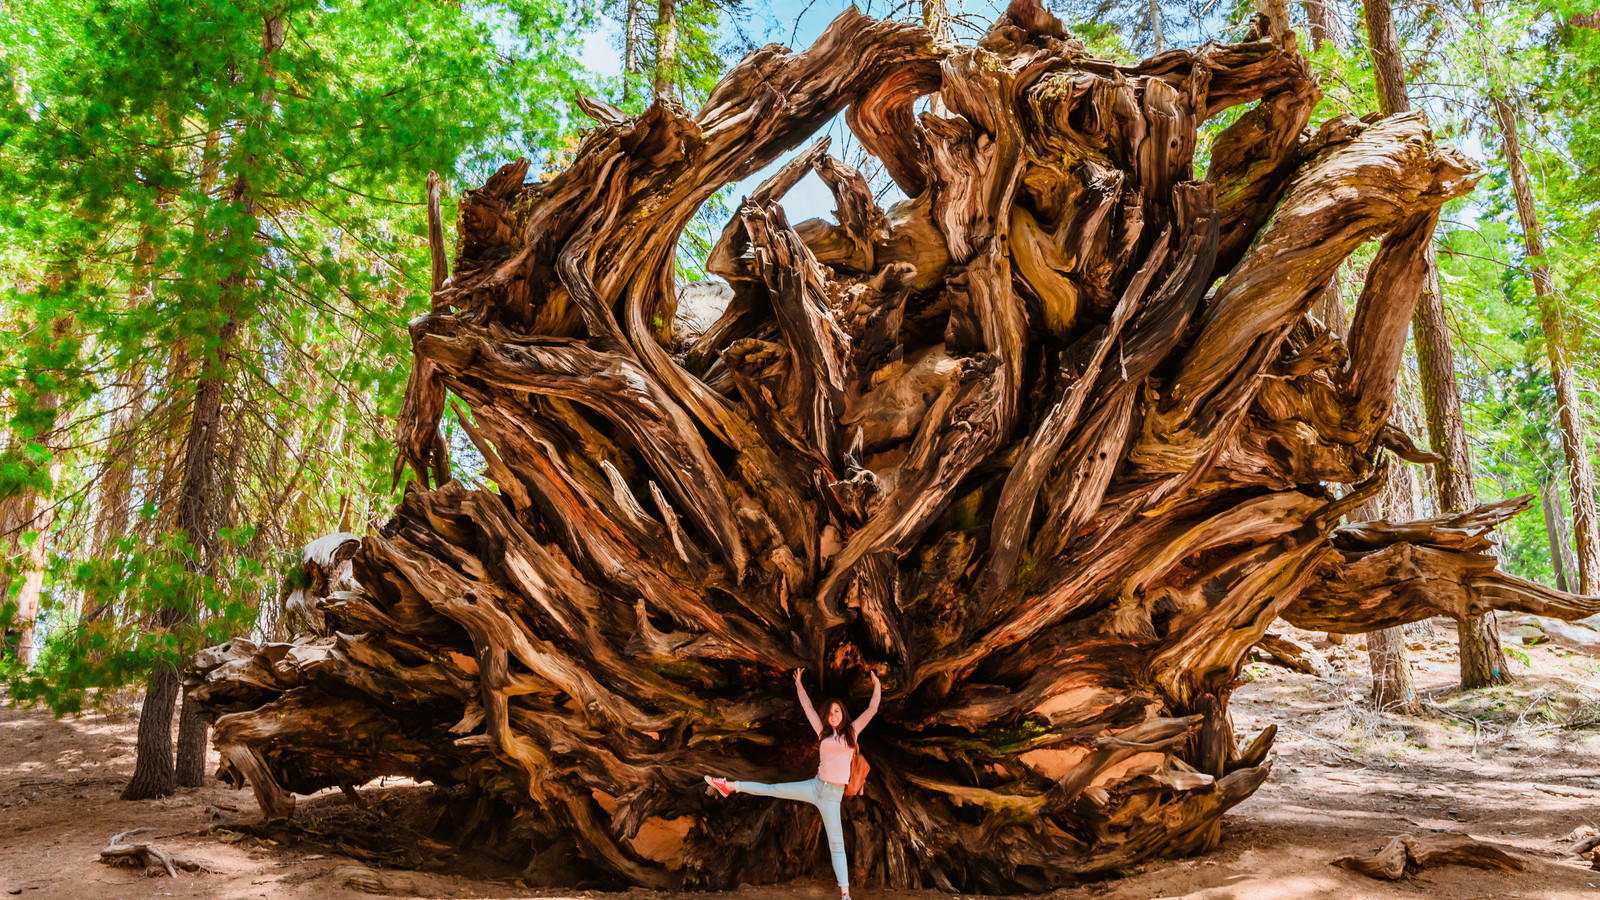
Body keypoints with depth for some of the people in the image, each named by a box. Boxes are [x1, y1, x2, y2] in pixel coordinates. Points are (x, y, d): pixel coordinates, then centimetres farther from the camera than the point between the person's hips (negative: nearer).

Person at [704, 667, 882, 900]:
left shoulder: (852, 731, 2)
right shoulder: (823, 732, 10)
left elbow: (872, 709, -3)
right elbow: (808, 708, 15)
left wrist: (877, 685, -11)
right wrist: (799, 685, 17)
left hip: (833, 795, -3)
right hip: (816, 786, 3)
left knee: (836, 843, -7)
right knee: (771, 789, 4)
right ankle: (730, 786, 13)